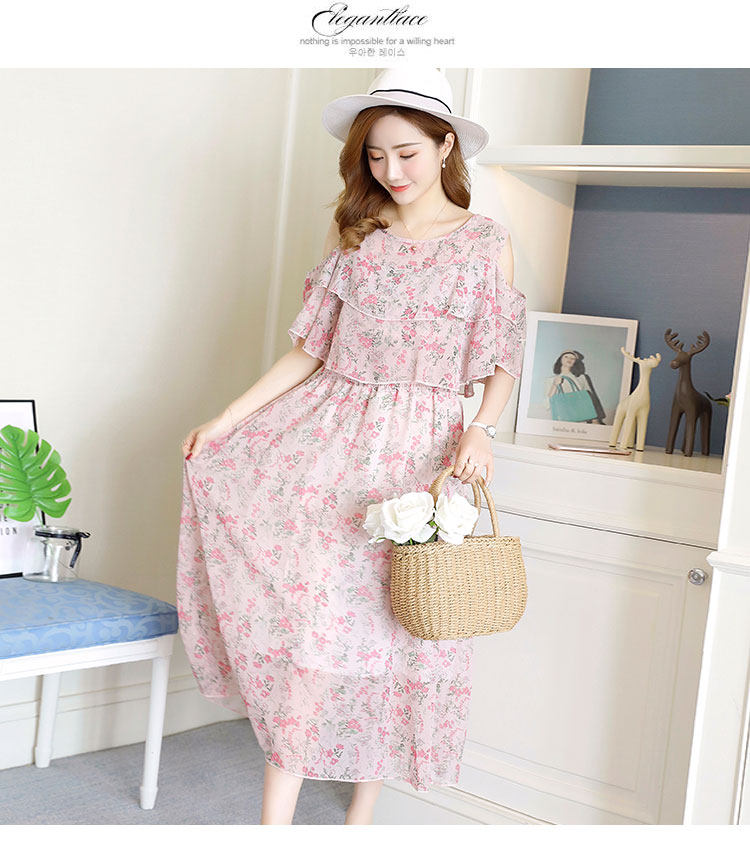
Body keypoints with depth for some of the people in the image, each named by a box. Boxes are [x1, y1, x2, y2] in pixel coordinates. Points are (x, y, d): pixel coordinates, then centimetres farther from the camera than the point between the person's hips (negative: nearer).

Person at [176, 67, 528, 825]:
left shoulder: (485, 244, 3)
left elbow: (503, 364, 4)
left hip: (423, 456, -1)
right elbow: (310, 349, 9)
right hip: (335, 444, 1)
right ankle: (276, 824, -3)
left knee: (398, 628, 3)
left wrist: (479, 429, -16)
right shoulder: (353, 232, 9)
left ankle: (363, 809, 21)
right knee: (312, 608, -10)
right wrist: (226, 419, 3)